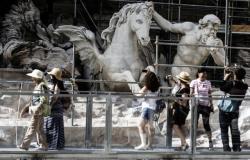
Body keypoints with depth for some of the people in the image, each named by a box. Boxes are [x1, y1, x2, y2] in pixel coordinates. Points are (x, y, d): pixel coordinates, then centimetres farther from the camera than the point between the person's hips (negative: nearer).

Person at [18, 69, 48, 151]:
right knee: (39, 129, 10)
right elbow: (33, 101, 24)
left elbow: (44, 100, -20)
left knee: (32, 128, -7)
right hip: (35, 111, 10)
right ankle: (44, 146, 11)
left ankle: (25, 145, -5)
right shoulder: (37, 87, 18)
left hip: (38, 111, -10)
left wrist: (37, 110, -26)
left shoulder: (42, 86, -13)